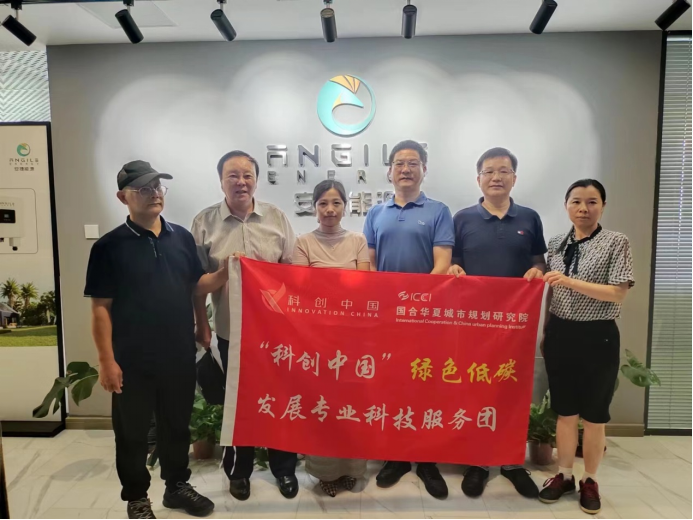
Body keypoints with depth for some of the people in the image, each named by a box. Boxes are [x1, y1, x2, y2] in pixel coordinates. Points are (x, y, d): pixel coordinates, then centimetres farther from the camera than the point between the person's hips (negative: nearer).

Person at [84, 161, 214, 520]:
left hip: (181, 355, 4)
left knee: (178, 424, 19)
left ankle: (177, 486, 40)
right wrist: (107, 360, -11)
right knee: (132, 431, 14)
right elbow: (101, 307, -8)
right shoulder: (109, 246, -9)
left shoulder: (182, 237, 3)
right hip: (133, 360, -3)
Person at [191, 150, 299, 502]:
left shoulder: (276, 217, 0)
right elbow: (196, 282, -1)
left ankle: (284, 468, 34)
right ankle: (238, 471, 36)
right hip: (231, 330, -1)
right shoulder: (204, 222, -3)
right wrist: (202, 325, -10)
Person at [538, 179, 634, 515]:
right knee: (565, 412, 13)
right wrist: (544, 329, 9)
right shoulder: (555, 244, 7)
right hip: (561, 334, 3)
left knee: (594, 415, 10)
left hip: (598, 337, -3)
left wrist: (572, 282, -23)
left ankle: (590, 480, 28)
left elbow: (619, 293, -14)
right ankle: (564, 475, 29)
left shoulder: (616, 242, -6)